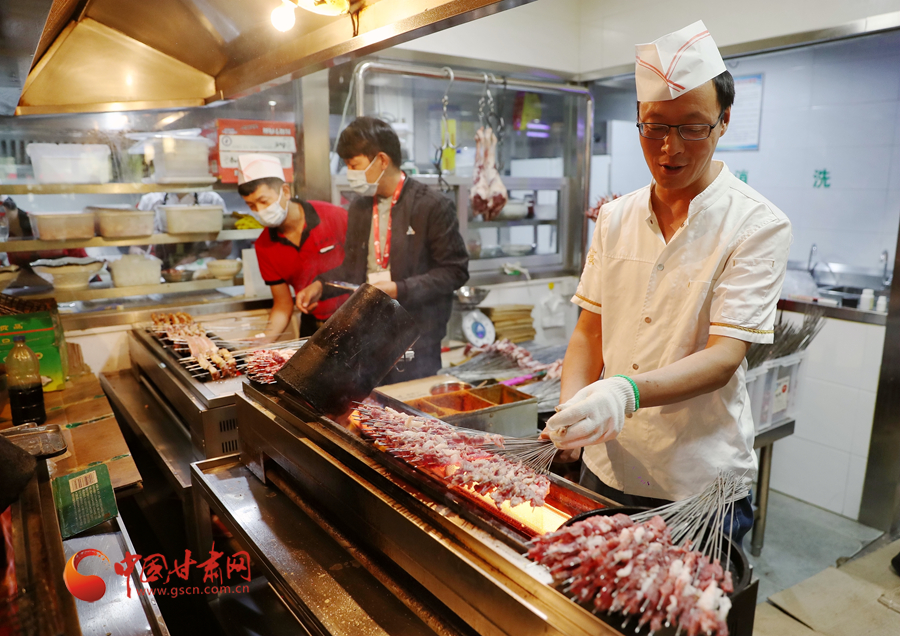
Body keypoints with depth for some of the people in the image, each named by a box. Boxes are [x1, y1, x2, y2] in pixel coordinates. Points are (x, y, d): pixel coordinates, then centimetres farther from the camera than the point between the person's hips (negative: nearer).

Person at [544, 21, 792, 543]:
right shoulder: (615, 219, 3)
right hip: (607, 467, 5)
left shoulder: (758, 225, -11)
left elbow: (724, 357, -20)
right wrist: (572, 405, -13)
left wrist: (626, 391, -37)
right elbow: (590, 331, 5)